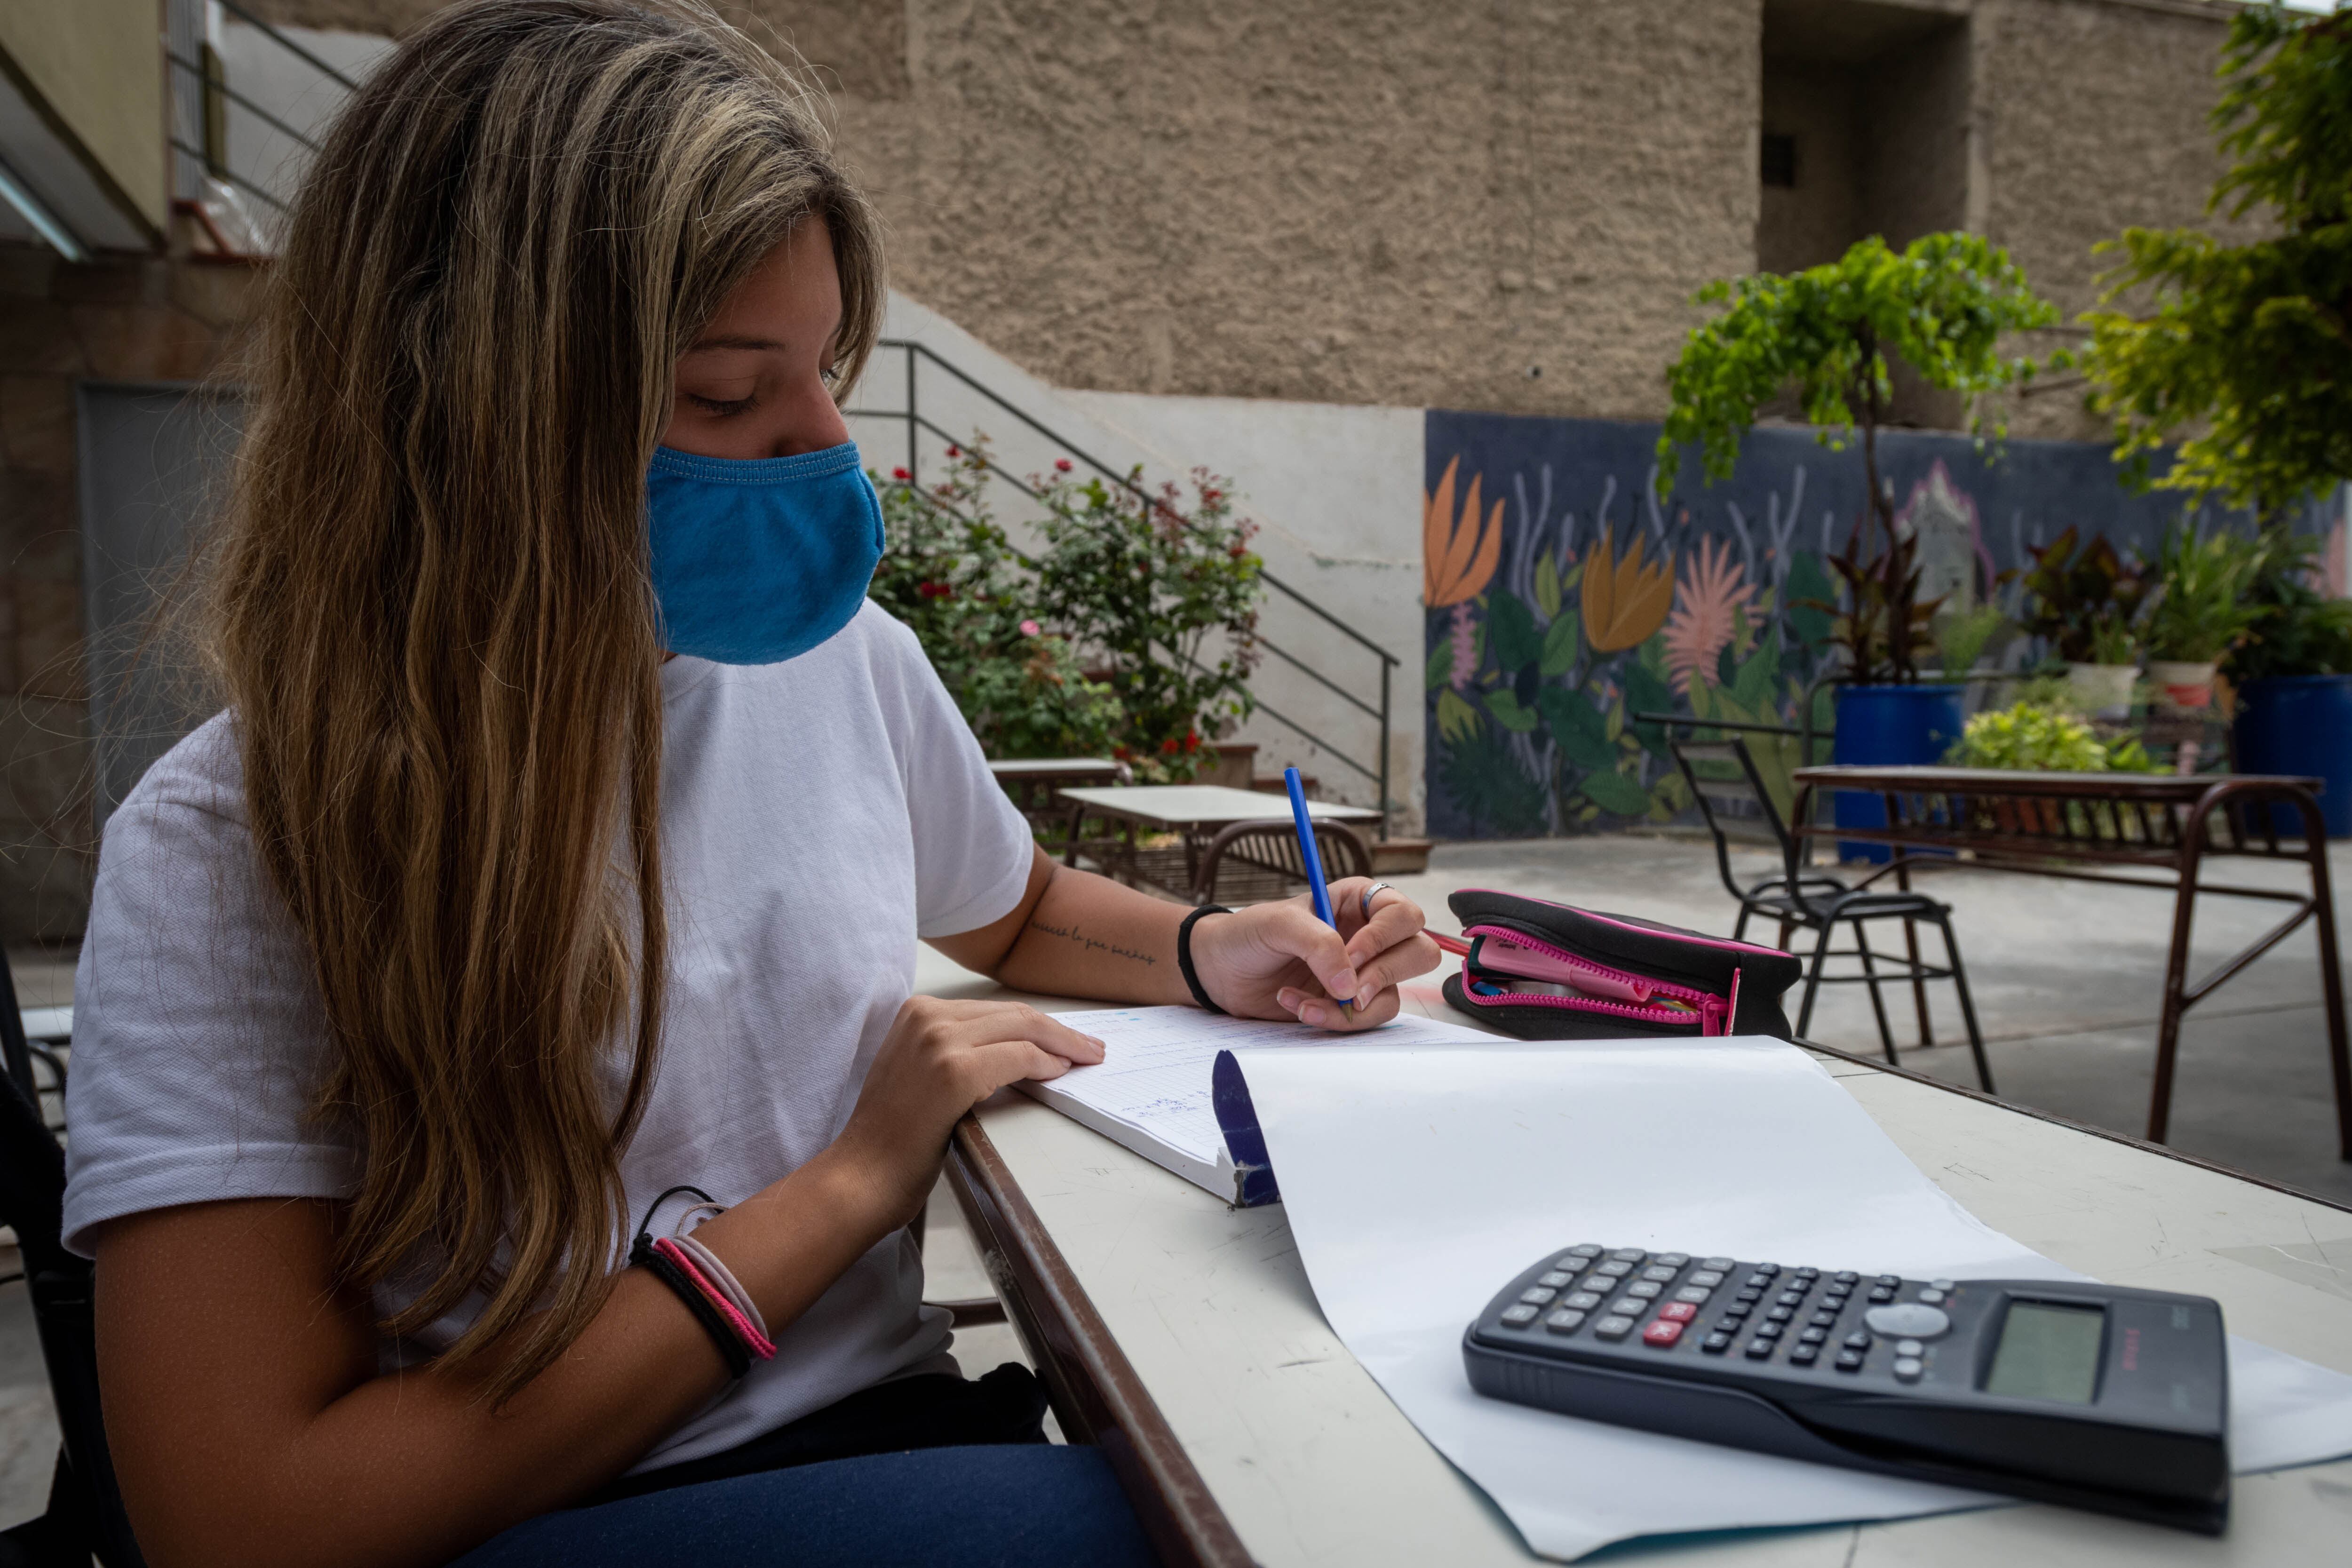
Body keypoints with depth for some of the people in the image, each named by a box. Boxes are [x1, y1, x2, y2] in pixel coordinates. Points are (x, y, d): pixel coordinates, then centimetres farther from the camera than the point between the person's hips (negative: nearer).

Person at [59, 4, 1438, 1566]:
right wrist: (843, 1187, -18)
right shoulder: (227, 854, -13)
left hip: (891, 1434, 5)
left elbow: (1019, 911, 22)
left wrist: (1206, 952, 0)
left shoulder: (844, 659, 1)